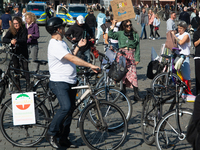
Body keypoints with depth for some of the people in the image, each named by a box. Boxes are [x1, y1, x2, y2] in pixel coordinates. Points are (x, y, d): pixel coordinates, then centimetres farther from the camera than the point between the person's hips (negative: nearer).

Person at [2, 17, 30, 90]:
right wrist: (11, 41, -36)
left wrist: (16, 41, -42)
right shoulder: (11, 30, -3)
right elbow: (4, 39, -14)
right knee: (16, 67, 8)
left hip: (23, 51, -2)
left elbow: (24, 39, -23)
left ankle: (28, 84, 1)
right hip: (14, 51, 2)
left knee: (25, 67, -4)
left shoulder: (24, 30, -9)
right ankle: (17, 83, 18)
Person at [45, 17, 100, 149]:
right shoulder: (55, 45, -17)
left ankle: (64, 138, 17)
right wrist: (90, 65, -27)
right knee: (66, 107, -24)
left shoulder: (62, 42, 17)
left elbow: (71, 57, 22)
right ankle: (51, 133, -7)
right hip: (59, 82, -10)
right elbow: (72, 59, -25)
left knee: (70, 109, 9)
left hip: (71, 82, 10)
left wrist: (78, 46, 19)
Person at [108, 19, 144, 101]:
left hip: (131, 55, 0)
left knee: (133, 73, -9)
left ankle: (136, 94, -9)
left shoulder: (135, 35, 12)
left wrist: (137, 58, 3)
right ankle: (123, 92, 11)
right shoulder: (120, 33, 11)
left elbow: (137, 48, 10)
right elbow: (110, 35, -3)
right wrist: (113, 25, -6)